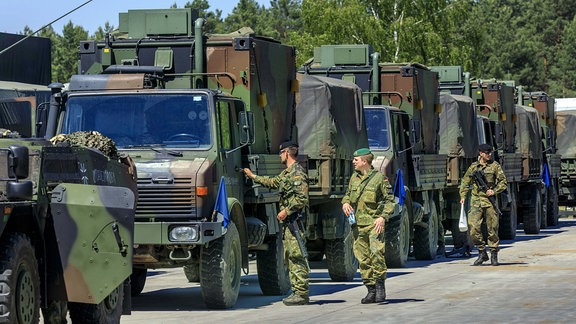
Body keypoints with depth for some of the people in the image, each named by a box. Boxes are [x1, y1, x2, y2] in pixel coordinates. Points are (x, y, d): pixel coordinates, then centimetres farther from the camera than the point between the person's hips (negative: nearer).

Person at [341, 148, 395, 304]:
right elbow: (348, 194, 28)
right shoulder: (354, 178, 14)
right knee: (362, 258, 4)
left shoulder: (379, 178, -3)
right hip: (358, 224, 6)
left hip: (374, 223, -6)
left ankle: (380, 285, -10)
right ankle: (371, 290, 10)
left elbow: (390, 200, -2)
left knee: (376, 252, -21)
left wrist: (383, 217, -14)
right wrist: (345, 202, 5)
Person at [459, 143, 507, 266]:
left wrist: (494, 191, -13)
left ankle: (494, 254, 14)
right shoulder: (473, 166, 8)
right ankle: (482, 253, 6)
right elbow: (465, 182, 13)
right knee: (474, 228, -8)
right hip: (476, 201, 1)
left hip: (490, 200, -1)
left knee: (492, 228, 2)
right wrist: (463, 196, 0)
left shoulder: (494, 165, 3)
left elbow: (503, 182, 3)